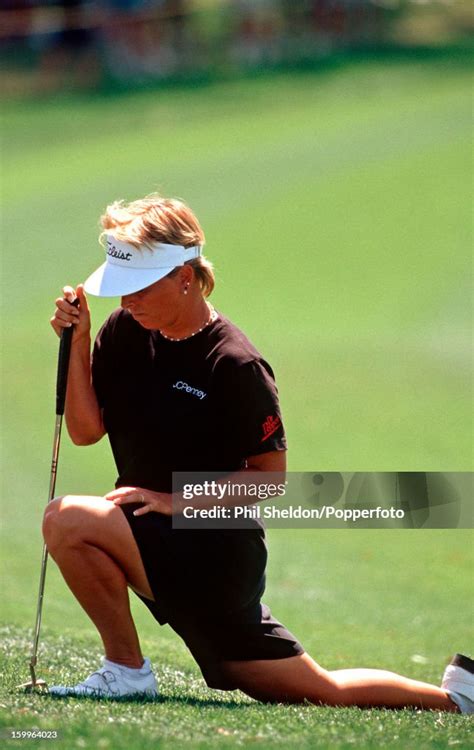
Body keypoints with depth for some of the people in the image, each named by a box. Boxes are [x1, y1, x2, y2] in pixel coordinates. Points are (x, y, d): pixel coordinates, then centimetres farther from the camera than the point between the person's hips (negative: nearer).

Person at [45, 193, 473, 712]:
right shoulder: (126, 332, 3)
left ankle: (126, 669, -10)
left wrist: (176, 502, -19)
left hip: (217, 549, -7)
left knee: (67, 520, -24)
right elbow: (85, 430, 1)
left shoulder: (235, 365, -17)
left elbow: (271, 476, -11)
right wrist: (77, 343, -11)